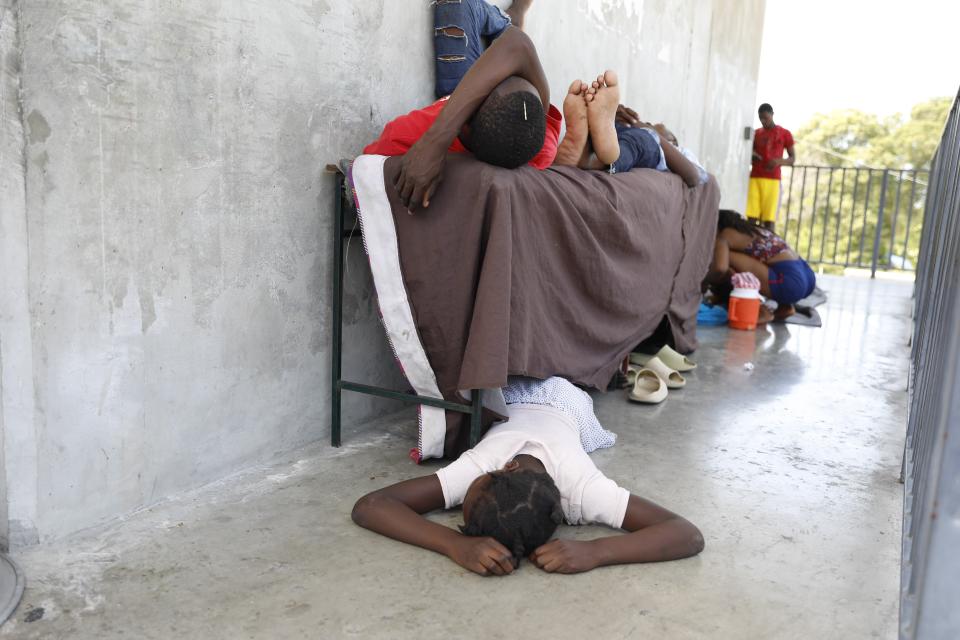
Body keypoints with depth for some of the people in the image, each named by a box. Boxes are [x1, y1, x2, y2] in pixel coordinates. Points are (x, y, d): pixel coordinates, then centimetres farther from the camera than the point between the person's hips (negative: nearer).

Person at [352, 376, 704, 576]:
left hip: (564, 401, 0)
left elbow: (691, 534, -53)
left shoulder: (580, 486, -49)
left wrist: (595, 552, -67)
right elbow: (368, 505, -53)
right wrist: (456, 546, -65)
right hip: (510, 400, 0)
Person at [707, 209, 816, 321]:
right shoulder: (751, 230, 26)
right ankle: (784, 307, 19)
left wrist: (706, 281, 2)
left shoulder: (725, 236, 0)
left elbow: (720, 268, -19)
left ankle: (761, 312, -4)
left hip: (789, 282, -10)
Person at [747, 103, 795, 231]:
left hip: (772, 179, -3)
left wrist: (780, 161, -13)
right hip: (755, 178, 3)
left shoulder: (784, 134, 7)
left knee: (769, 218, -7)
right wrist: (751, 157, -1)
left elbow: (792, 158, 8)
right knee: (751, 216, -7)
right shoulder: (756, 133, 16)